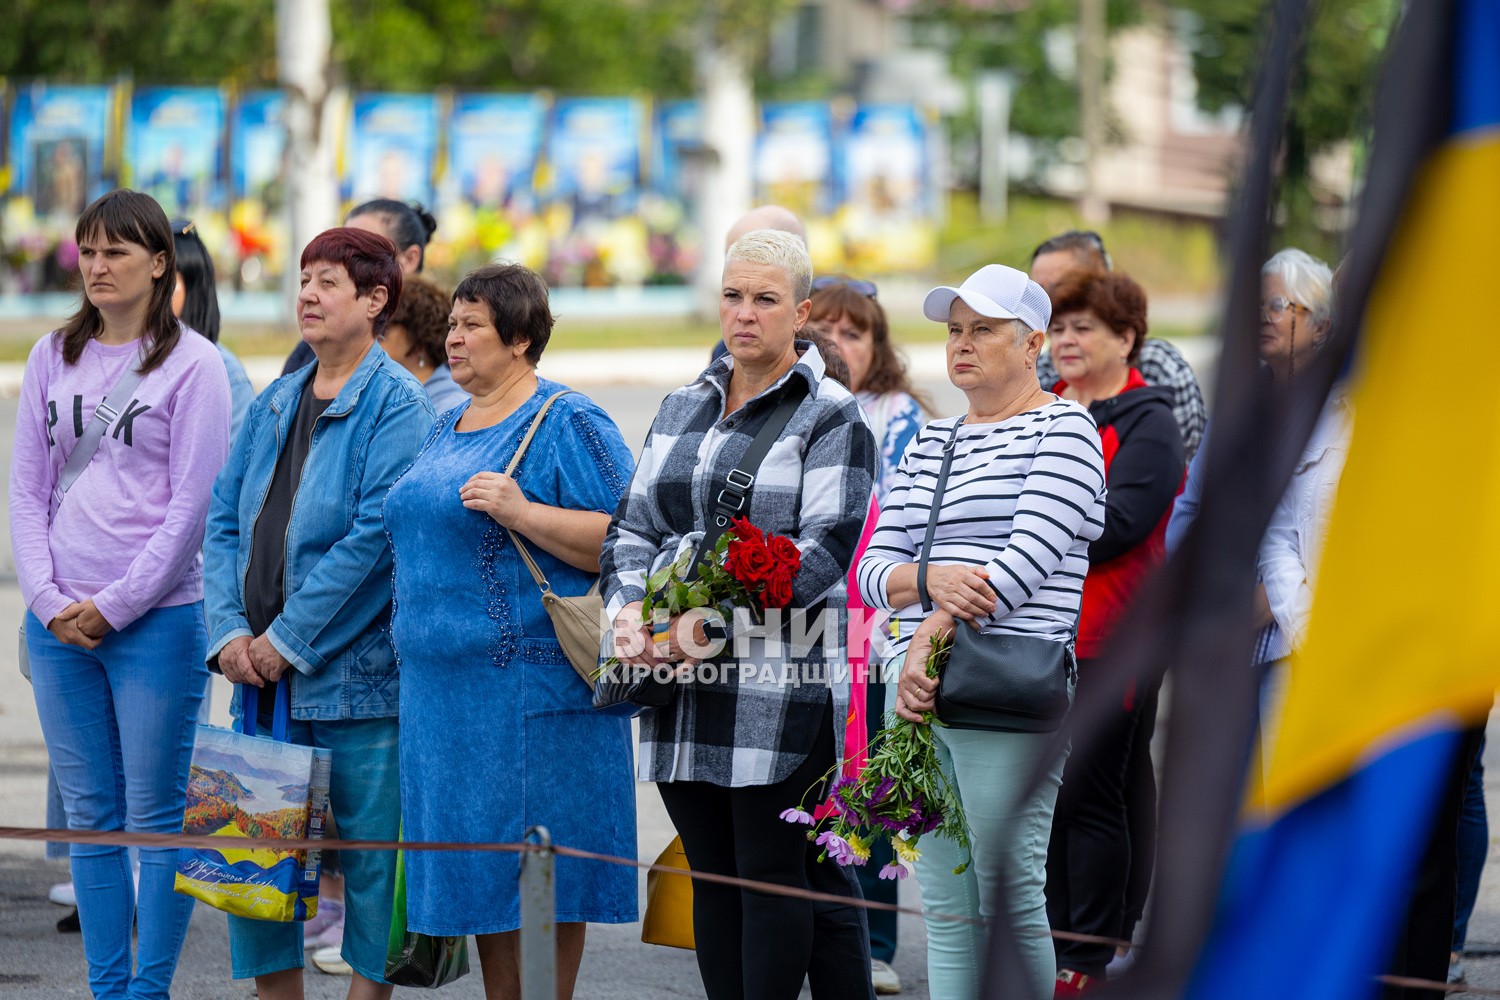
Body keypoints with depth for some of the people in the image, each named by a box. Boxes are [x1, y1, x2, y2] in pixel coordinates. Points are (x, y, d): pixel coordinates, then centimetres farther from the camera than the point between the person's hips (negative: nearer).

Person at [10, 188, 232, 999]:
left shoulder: (192, 364, -3)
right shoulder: (51, 359, 10)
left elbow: (193, 505, -7)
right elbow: (28, 491, 10)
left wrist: (115, 606, -10)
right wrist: (50, 601, -3)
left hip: (155, 620, -5)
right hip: (57, 623, 5)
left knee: (155, 817, -1)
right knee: (88, 816, 8)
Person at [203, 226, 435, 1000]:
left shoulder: (395, 405, -8)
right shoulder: (275, 404, 13)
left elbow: (376, 532, -16)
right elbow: (224, 520, 11)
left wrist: (289, 637, -15)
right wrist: (231, 630, -4)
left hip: (357, 674, -7)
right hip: (264, 673, 7)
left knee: (368, 851, 0)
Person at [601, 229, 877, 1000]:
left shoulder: (830, 416, -2)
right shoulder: (682, 410, 17)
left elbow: (825, 547, -12)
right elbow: (634, 525, 14)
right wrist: (629, 610, -7)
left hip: (784, 683, -6)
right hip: (685, 686, 6)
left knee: (774, 875, -4)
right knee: (713, 876, 8)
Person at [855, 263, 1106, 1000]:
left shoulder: (1063, 429, -1)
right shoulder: (929, 443, 20)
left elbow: (1028, 559, -12)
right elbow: (874, 567, 13)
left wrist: (932, 638, -15)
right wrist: (930, 580, -10)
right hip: (926, 692, 7)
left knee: (1006, 895, -8)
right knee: (943, 903, 6)